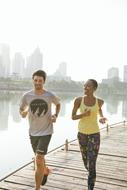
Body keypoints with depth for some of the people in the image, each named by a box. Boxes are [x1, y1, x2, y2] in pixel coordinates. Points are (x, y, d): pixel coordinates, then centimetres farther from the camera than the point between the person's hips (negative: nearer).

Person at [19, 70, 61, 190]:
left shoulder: (50, 96, -12)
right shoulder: (27, 96, -10)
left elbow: (58, 104, 10)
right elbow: (21, 109, 4)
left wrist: (55, 115, -6)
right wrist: (23, 113, -20)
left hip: (46, 131, -3)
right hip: (33, 132, 3)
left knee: (38, 160, -11)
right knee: (39, 157, 23)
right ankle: (45, 171, 55)